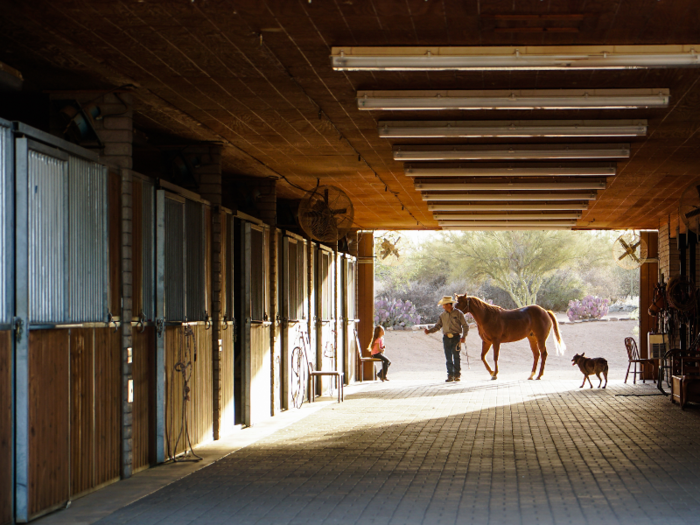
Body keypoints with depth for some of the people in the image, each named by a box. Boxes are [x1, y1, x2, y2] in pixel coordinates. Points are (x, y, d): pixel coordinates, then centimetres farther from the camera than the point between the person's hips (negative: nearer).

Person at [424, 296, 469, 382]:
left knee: (456, 357, -5)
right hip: (446, 338, 4)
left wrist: (464, 336, -12)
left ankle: (457, 375, 4)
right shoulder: (443, 315, 10)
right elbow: (438, 326, 10)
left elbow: (465, 325, -1)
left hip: (456, 337, -4)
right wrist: (429, 331, -6)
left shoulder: (458, 313, -3)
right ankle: (450, 375, 7)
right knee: (448, 358, 3)